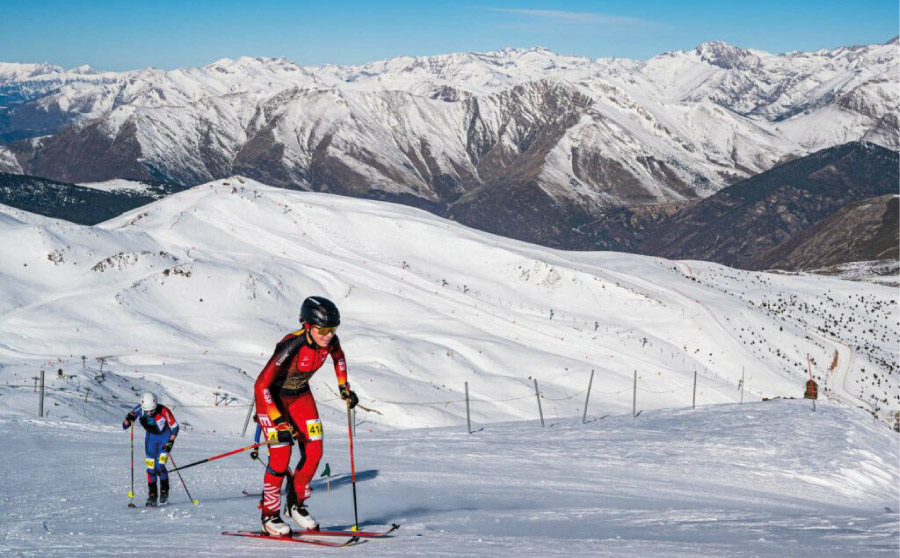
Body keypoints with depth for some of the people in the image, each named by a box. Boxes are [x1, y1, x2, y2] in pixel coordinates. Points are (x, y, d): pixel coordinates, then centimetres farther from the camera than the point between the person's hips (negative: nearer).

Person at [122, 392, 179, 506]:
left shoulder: (163, 411, -29)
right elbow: (124, 426, -14)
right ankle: (152, 497, 8)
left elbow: (174, 426, -16)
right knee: (151, 468, -2)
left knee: (160, 466, -16)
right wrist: (128, 419, -35)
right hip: (151, 438, 3)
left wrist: (170, 443, -23)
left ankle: (164, 494, -1)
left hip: (165, 438, -3)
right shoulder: (139, 410, -21)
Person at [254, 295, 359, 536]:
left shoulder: (330, 340, -18)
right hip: (271, 397, -6)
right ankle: (269, 515, 3)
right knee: (281, 455, -15)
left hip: (300, 395, 6)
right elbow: (261, 386, -34)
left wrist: (344, 387, 6)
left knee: (314, 451, -5)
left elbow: (338, 356, 10)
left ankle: (296, 504, 15)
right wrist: (279, 422, -35)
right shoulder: (291, 346, -36)